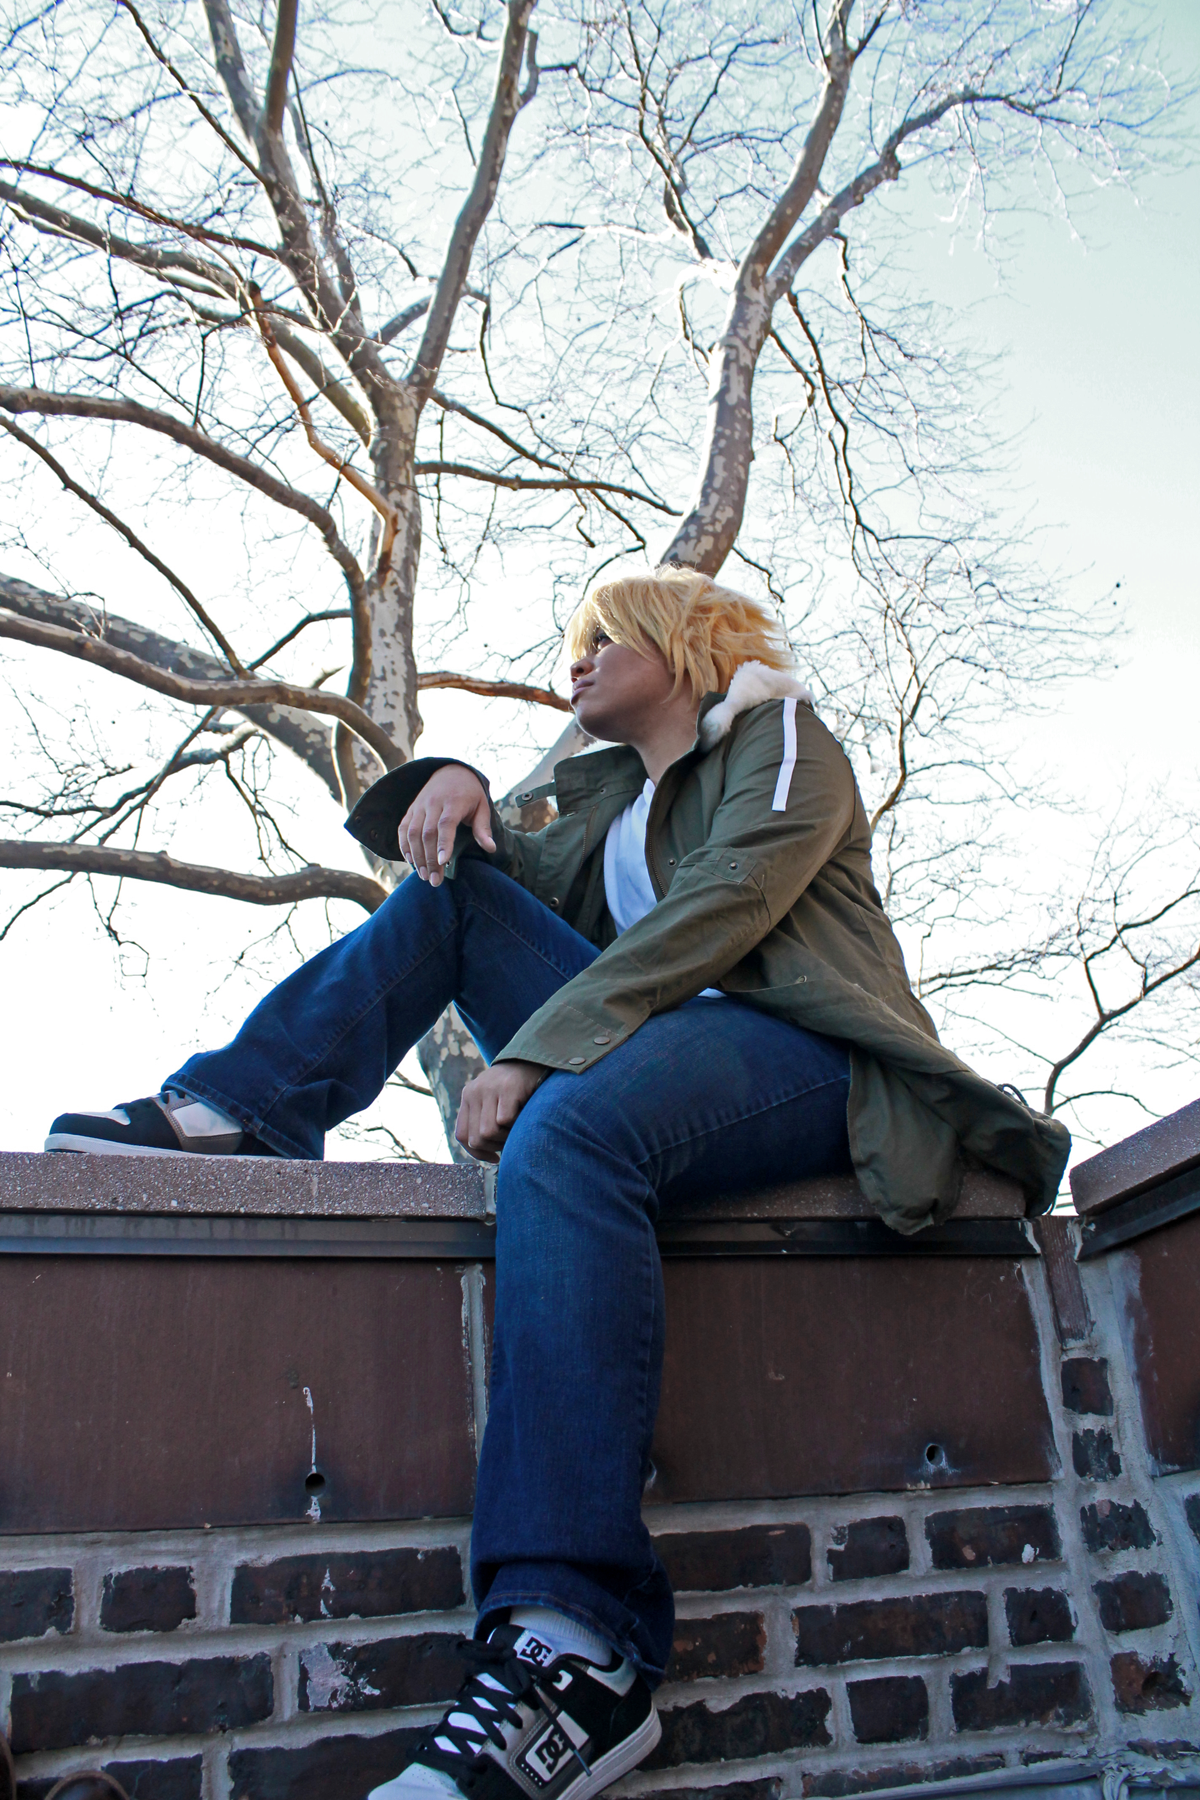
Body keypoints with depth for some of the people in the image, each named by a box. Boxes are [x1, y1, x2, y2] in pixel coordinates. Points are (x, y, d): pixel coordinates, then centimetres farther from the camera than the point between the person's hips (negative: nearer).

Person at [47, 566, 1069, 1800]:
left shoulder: (780, 733, 6)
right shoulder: (613, 798, 29)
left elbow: (720, 906, -12)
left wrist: (534, 1052, -21)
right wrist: (451, 786, 1)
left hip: (802, 1053, -7)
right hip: (664, 1043, 7)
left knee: (569, 1127, -38)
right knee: (454, 887, 5)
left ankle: (575, 1646, -43)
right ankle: (241, 1113, -7)